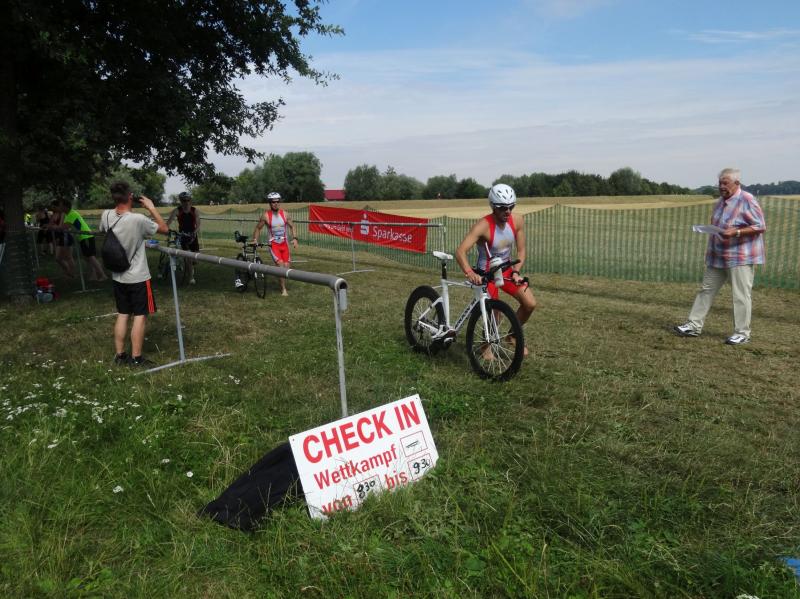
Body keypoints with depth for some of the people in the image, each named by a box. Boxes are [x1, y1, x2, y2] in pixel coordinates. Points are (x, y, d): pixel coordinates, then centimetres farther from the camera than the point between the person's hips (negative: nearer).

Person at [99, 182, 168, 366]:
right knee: (140, 316, 2)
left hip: (118, 277, 6)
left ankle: (119, 354, 20)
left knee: (122, 315, 14)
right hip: (138, 278, -6)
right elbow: (164, 228, -9)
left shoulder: (106, 216, -6)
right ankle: (136, 358, 6)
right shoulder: (138, 220, -23)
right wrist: (151, 208, -4)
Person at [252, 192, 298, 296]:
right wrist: (255, 240, -9)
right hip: (273, 244, -3)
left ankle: (283, 283, 25)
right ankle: (283, 289, -7)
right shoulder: (266, 216, -10)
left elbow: (292, 226, 8)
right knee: (280, 265, -18)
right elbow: (258, 228, 2)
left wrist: (294, 238, -5)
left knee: (287, 266, -1)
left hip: (284, 243, 3)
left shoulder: (284, 214, -3)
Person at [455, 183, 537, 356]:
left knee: (530, 304, -4)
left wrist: (515, 271, -21)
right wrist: (470, 273, -53)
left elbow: (521, 250, -5)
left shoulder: (517, 221, -12)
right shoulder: (483, 226, -27)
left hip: (506, 269, 5)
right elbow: (460, 251, -37)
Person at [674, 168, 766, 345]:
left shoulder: (747, 201, -12)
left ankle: (742, 333, 4)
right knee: (706, 290, 8)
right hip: (718, 256, 8)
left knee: (741, 295, -4)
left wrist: (736, 232, -25)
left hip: (740, 257, -8)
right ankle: (694, 325, 13)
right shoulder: (721, 201, 12)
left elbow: (760, 226, -14)